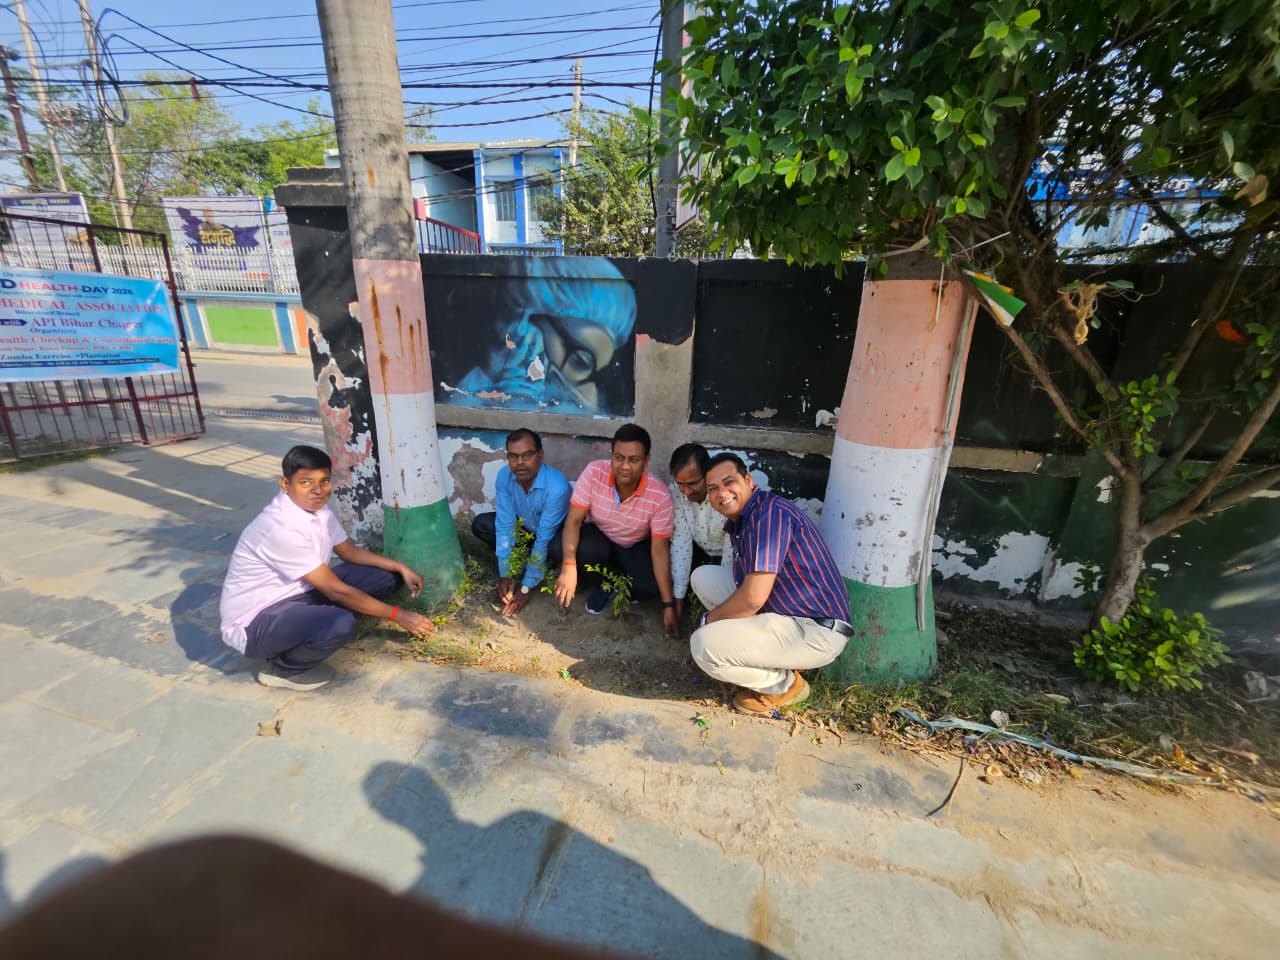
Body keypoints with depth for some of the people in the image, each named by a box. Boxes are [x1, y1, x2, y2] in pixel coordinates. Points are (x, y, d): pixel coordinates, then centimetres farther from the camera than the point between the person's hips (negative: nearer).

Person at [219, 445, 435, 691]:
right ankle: (282, 669, -3)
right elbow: (336, 590, -27)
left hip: (299, 594, 8)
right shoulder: (281, 527, -29)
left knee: (386, 576, -1)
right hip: (255, 621, -8)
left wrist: (400, 568, -2)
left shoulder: (317, 509, -4)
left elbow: (350, 552, 11)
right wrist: (397, 615, -22)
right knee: (341, 624, -37)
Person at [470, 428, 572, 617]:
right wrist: (505, 575, -21)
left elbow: (544, 539, -33)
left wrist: (526, 587, -28)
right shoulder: (504, 476, -21)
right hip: (527, 527, 5)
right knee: (480, 525, -12)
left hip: (558, 531, -5)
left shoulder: (557, 486, -37)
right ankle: (529, 559, -2)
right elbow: (505, 526, -18)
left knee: (559, 547, -38)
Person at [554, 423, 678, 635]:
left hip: (638, 547, -1)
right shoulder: (594, 472, -27)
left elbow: (659, 549, -24)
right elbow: (574, 520, -23)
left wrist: (668, 605, -24)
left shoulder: (660, 494, -29)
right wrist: (569, 567, -37)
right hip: (600, 537, 1)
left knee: (651, 586, -29)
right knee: (581, 549, -33)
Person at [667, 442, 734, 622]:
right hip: (701, 553, 3)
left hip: (727, 560, -3)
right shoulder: (676, 496, -20)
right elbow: (681, 544, -20)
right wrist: (678, 599, -22)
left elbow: (732, 551, -30)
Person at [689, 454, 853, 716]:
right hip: (784, 614, 10)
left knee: (704, 644, -23)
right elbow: (745, 585, 18)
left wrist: (709, 620, -9)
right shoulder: (738, 519, 9)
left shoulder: (769, 511, -22)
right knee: (703, 577, 10)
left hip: (816, 630, -10)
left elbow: (753, 598, -27)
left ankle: (784, 684, 4)